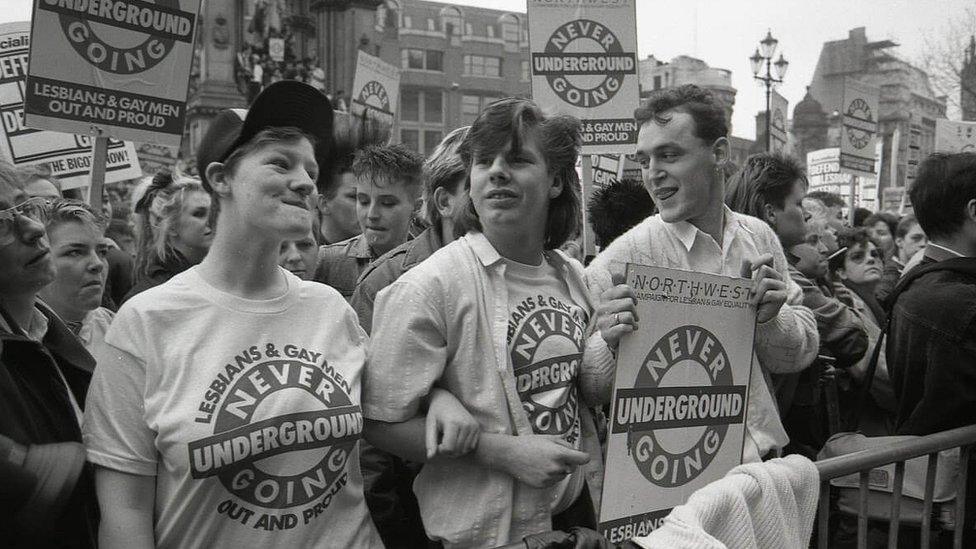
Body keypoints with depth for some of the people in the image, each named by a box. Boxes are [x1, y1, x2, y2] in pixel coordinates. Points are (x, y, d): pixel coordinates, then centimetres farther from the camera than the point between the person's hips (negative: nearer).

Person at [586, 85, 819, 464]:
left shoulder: (759, 237, 5)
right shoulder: (627, 255, -10)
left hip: (764, 459, 4)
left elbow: (802, 354, 12)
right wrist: (605, 345, -28)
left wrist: (768, 318, -8)